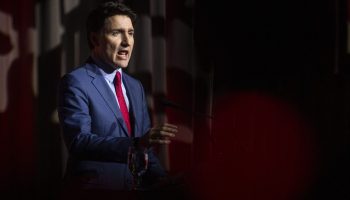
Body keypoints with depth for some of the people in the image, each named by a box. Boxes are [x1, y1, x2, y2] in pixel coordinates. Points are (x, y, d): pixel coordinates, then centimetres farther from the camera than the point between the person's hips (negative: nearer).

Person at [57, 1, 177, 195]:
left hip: (137, 185, 7)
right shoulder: (75, 82, -7)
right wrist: (136, 143, -29)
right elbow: (79, 141, -19)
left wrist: (160, 179, -2)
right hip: (96, 185, -7)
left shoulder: (135, 86, 17)